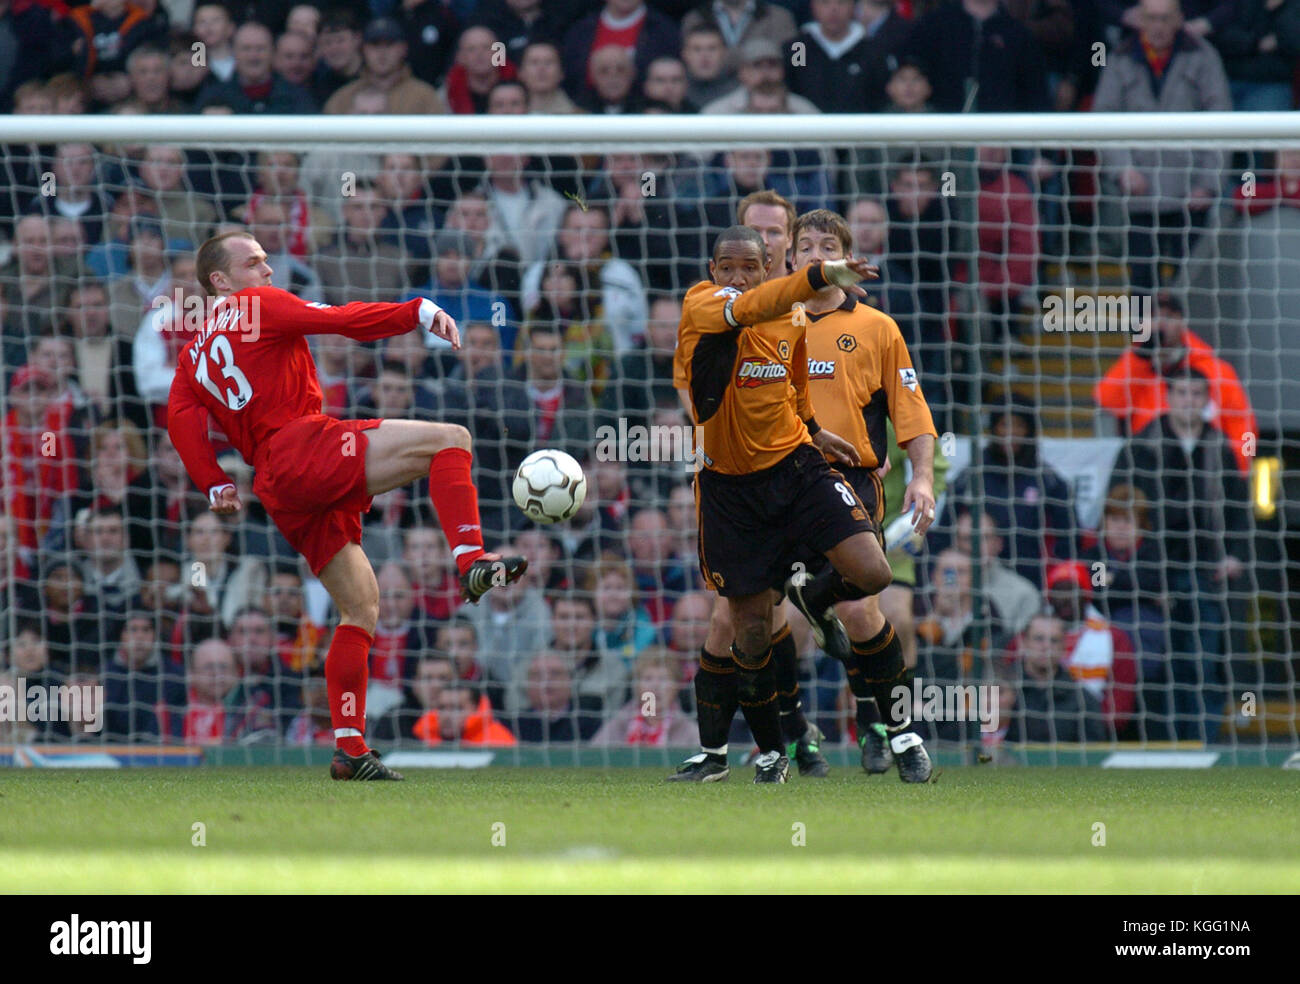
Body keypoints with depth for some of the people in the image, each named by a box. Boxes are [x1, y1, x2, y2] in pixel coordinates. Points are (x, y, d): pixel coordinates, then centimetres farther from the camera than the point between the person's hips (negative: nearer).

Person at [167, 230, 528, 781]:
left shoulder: (195, 354, 26)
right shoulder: (257, 305, 6)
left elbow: (181, 419, 12)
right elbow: (341, 321, -5)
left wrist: (214, 486, 7)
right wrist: (420, 313, -8)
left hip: (276, 488, 8)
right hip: (306, 448, -8)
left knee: (360, 606, 10)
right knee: (449, 440, -12)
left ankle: (349, 748, 3)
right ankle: (472, 560, -29)